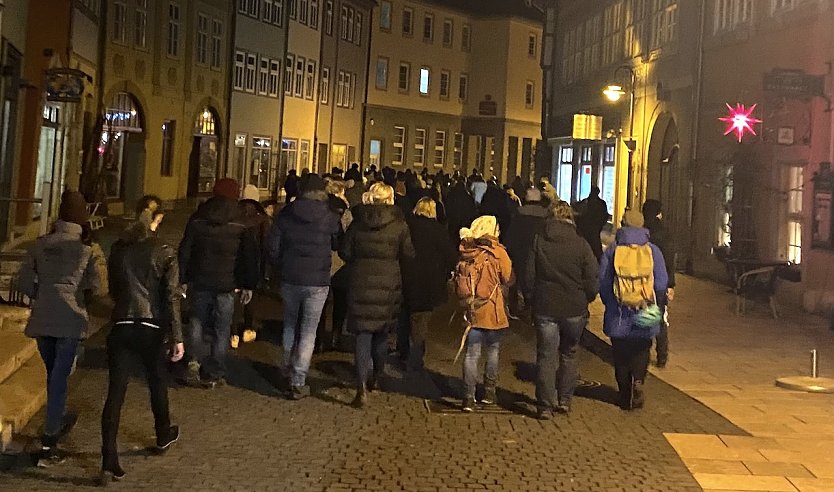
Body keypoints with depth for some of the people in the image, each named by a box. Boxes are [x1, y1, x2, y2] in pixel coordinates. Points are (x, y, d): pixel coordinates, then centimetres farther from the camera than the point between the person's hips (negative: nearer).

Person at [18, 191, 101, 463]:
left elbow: (25, 280, 4)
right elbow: (94, 284, 1)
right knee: (59, 376, -1)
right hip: (70, 319, -3)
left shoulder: (41, 244, 3)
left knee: (53, 372, 21)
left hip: (41, 319, 3)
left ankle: (58, 420, 40)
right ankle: (48, 441, -4)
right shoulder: (85, 248, -4)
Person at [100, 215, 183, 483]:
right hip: (151, 328, -2)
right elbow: (171, 298, -8)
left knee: (115, 392, -1)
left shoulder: (119, 250, 8)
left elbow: (113, 289, 18)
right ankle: (163, 435, 43)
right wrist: (177, 337, -7)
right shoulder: (164, 253, -2)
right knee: (157, 382, 21)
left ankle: (109, 462, -7)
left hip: (121, 327, 2)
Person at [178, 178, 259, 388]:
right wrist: (249, 286, 7)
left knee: (198, 322, 16)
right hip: (227, 285, -2)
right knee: (221, 329, 5)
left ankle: (194, 361, -2)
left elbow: (184, 251, 5)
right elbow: (250, 258, 0)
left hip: (199, 282, 2)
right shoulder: (242, 225, -3)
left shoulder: (197, 221, 3)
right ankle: (213, 374, 7)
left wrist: (183, 279, 11)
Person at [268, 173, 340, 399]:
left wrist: (282, 268, 14)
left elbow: (273, 247, 0)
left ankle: (287, 368, 37)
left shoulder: (286, 214, -2)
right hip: (317, 281, -2)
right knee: (308, 332, 4)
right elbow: (338, 245, 5)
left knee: (290, 324, 24)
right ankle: (298, 383, 3)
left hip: (290, 279, 3)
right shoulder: (330, 217, -8)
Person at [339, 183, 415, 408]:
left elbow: (345, 251, 0)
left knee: (363, 333, -1)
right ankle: (376, 378, 31)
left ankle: (362, 387, -12)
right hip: (388, 283, 0)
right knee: (382, 332, 18)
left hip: (361, 282, 0)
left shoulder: (358, 222, -1)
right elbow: (408, 254, -4)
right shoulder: (399, 224, -6)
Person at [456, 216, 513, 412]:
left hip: (472, 309, 2)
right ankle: (489, 392, 22)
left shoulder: (466, 252, -2)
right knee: (493, 351, 15)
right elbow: (508, 278, -2)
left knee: (472, 354, 4)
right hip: (492, 310, -2)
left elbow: (459, 280, 8)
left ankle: (469, 397, -1)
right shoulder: (498, 252, -11)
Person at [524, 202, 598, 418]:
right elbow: (592, 282, -5)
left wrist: (532, 299, 11)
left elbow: (528, 278, -2)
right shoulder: (581, 245, -6)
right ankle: (564, 400, 22)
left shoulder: (538, 242, -4)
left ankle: (545, 406, 6)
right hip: (574, 310, 0)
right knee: (569, 354, 17)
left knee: (546, 356, 6)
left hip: (545, 309, 0)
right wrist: (584, 301, 12)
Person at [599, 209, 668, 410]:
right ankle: (638, 381, -11)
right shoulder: (653, 250, -1)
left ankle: (625, 396, 12)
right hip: (645, 315, 0)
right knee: (641, 350, 14)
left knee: (621, 355, 10)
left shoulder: (612, 250, -3)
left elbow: (602, 281, -2)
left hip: (618, 315, 0)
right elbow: (661, 284, -2)